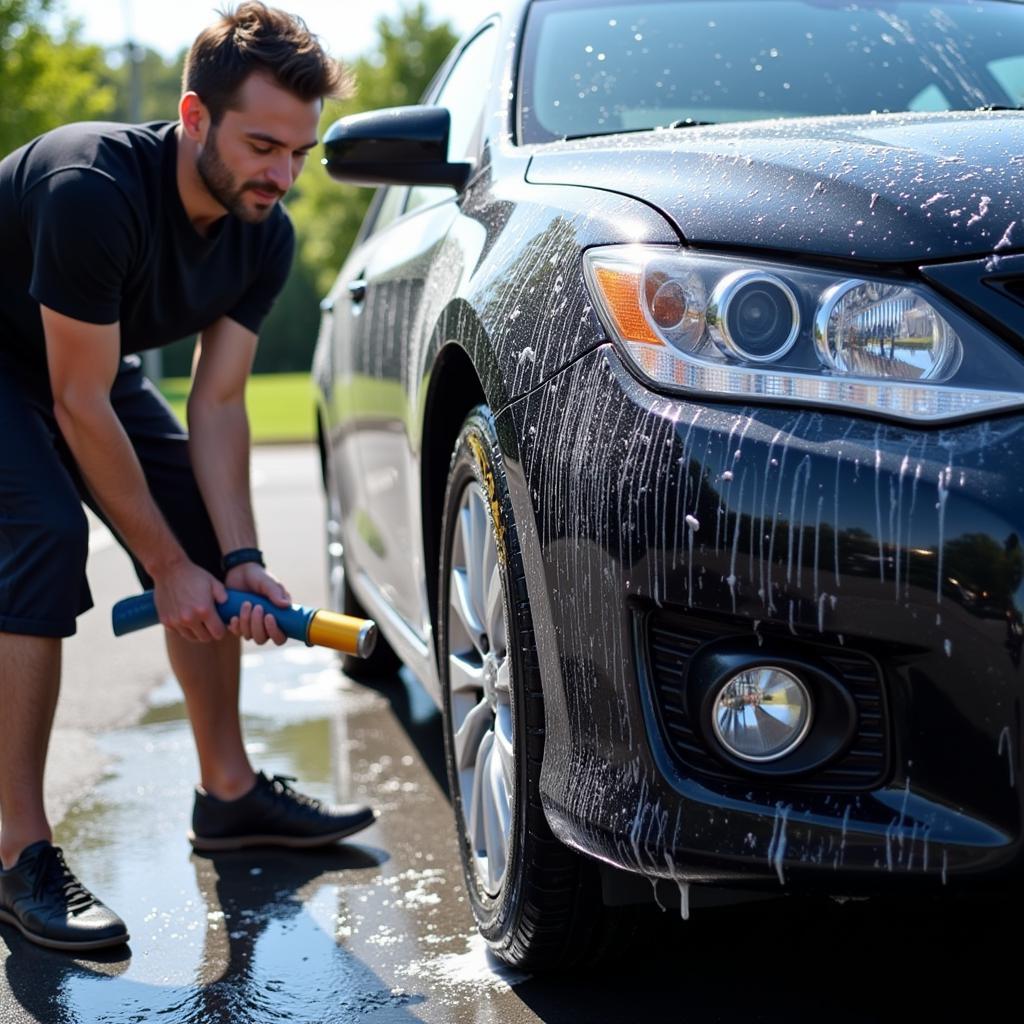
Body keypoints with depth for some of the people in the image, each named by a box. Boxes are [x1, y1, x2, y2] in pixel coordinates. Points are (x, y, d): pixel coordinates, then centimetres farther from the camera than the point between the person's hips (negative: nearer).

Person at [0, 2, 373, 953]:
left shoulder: (264, 234, -14)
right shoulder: (93, 190, -37)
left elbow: (217, 403, -9)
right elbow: (80, 406, -32)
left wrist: (239, 561, -19)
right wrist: (168, 568, -26)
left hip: (92, 356, 8)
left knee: (205, 535, 1)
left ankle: (228, 791, 15)